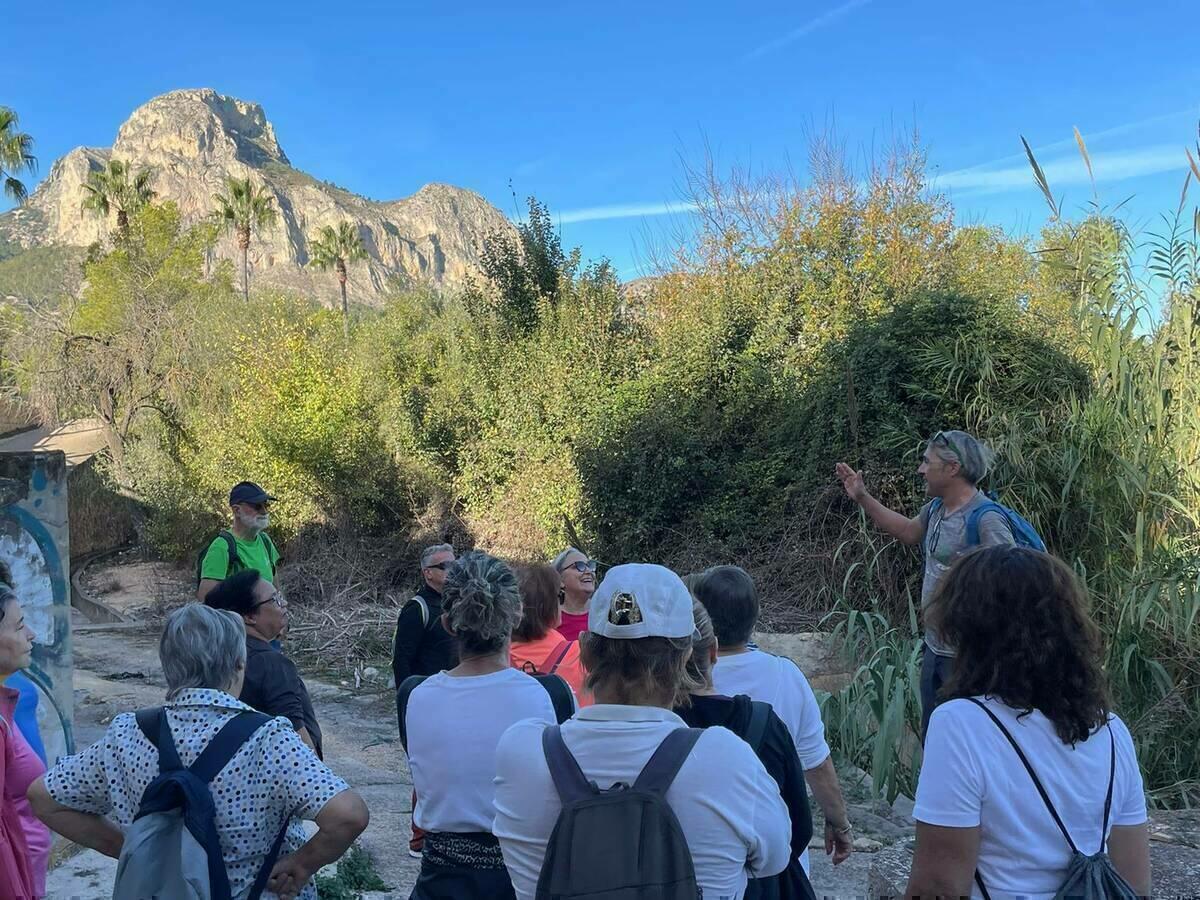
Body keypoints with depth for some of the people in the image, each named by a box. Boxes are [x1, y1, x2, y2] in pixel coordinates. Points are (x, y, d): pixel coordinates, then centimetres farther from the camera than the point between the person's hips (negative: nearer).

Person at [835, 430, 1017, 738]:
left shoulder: (986, 520, -23)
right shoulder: (936, 508, 4)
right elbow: (909, 531, 23)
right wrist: (862, 498, 21)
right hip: (935, 647, 9)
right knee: (931, 735, 22)